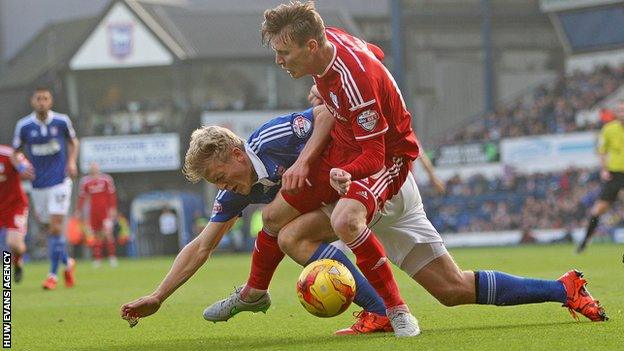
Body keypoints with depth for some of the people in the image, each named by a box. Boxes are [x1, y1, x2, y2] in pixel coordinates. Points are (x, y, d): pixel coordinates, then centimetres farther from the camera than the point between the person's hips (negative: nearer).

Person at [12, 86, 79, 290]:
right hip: (38, 185, 2)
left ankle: (53, 274, -5)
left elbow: (73, 141, 14)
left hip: (60, 181, -2)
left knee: (55, 229, -12)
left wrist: (72, 162, -1)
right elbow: (15, 152, 8)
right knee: (47, 230, 7)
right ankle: (67, 263, 32)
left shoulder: (62, 121, -4)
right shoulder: (23, 126, -3)